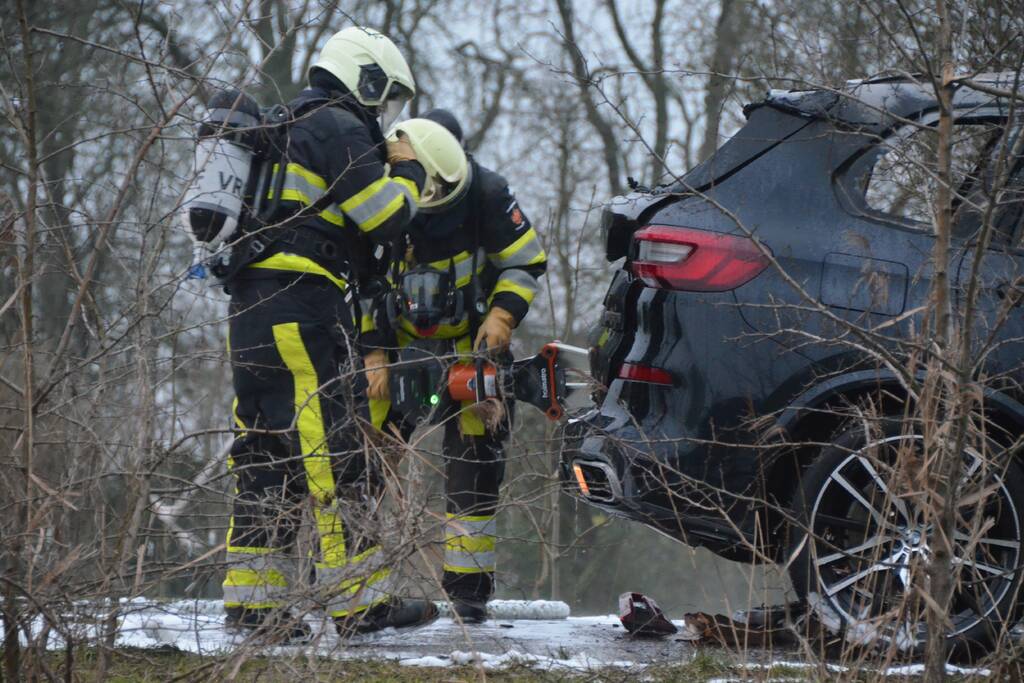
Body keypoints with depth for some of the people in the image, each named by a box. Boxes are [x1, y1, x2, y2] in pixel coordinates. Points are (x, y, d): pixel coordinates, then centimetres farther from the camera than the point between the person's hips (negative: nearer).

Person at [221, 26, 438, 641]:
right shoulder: (338, 127, -6)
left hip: (252, 302, 10)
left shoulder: (289, 131, 26)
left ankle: (253, 599, 8)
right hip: (304, 301, -10)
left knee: (267, 452, 10)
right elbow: (385, 216, -9)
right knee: (336, 450, -8)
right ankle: (362, 601, -8)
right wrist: (408, 171, 5)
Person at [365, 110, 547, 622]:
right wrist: (373, 358, -19)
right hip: (398, 344, 1)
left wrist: (502, 314, -22)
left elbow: (526, 261, -7)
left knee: (475, 459, -7)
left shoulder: (486, 194, -21)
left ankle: (468, 585, 0)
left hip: (472, 347, 0)